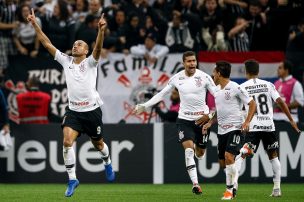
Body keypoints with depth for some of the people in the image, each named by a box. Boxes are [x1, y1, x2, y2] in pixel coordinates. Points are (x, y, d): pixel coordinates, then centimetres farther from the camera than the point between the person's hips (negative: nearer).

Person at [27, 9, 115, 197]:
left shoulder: (90, 62, -6)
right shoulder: (66, 61, 4)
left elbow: (98, 48, -26)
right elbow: (47, 44, 3)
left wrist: (101, 31, -44)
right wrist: (35, 25, -4)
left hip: (92, 110, -2)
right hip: (73, 111, 2)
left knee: (98, 143, 14)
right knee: (67, 141, -17)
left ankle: (108, 164, 47)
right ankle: (72, 179, -10)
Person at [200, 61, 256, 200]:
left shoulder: (235, 88, -11)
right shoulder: (217, 90, 13)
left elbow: (252, 104, -9)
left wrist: (247, 122, -20)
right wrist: (210, 123, 14)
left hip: (235, 128, -8)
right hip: (221, 130, 8)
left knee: (228, 156, -21)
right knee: (222, 162, 8)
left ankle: (230, 190, -12)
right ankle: (232, 186, 26)